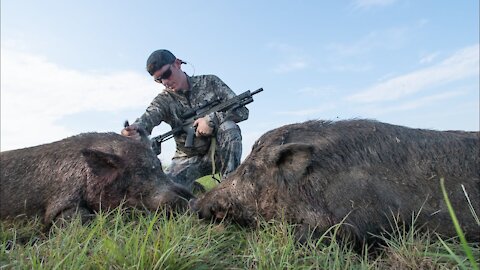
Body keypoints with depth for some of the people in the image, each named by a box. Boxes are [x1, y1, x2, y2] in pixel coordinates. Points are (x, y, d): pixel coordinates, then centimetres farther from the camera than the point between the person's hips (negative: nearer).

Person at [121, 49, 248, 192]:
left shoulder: (210, 82, -5)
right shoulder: (163, 100, -4)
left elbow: (242, 110, -12)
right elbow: (148, 118, -27)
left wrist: (211, 119, -28)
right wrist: (135, 129, -52)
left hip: (218, 152, 0)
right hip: (188, 158, 1)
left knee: (228, 126, -31)